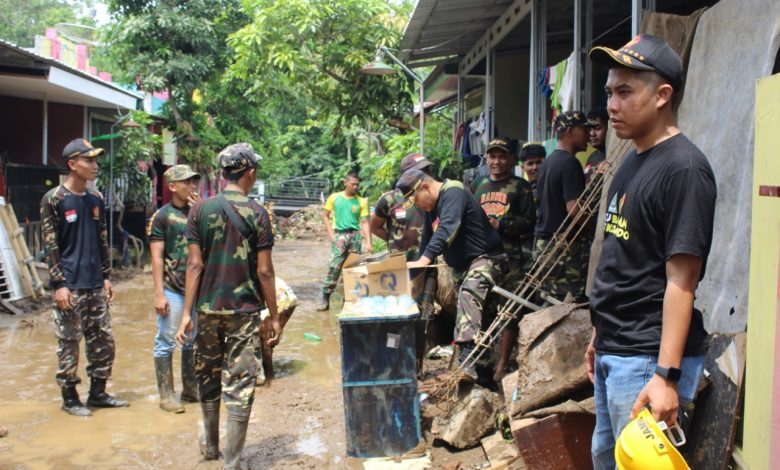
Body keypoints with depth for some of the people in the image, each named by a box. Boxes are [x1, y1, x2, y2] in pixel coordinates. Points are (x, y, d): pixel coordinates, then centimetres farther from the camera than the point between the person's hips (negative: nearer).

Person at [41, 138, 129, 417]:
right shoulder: (54, 200, -8)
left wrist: (106, 276, 12)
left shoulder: (96, 199, 10)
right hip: (70, 286, -6)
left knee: (104, 341, 10)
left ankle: (97, 393, 23)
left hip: (95, 285, 6)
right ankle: (69, 398, 16)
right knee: (69, 343, 2)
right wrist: (59, 284, -14)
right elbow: (50, 245, -10)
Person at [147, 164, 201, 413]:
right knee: (166, 342, 1)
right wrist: (159, 293, -15)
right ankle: (166, 395, 10)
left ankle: (190, 388, 27)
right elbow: (157, 257, -10)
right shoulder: (162, 216, -7)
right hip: (172, 289, -6)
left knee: (193, 341, 15)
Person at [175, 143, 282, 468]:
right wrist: (274, 317, 0)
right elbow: (264, 271, -7)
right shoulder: (257, 213, -6)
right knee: (239, 386, 2)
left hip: (208, 308, 3)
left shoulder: (200, 210, 0)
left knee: (208, 378, 19)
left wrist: (187, 312, 0)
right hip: (244, 310, -3)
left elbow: (195, 264, -3)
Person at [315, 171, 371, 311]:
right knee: (334, 266, -10)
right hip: (339, 235, -2)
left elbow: (365, 223, 2)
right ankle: (325, 298, -5)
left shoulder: (361, 202, 5)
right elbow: (325, 216, 9)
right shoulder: (334, 198, 3)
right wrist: (331, 233, -2)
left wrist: (368, 242, -7)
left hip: (355, 235, 2)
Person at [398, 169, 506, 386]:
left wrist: (423, 261, -39)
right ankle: (483, 374, 11)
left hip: (485, 258, -10)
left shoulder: (453, 193, -16)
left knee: (469, 294, -34)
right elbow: (427, 238, 20)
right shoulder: (431, 207, 13)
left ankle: (469, 358, -49)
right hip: (461, 266, 10)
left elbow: (447, 229, -31)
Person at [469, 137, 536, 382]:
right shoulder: (479, 184, 18)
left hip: (510, 258, -4)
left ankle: (502, 364, 5)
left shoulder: (521, 186, 4)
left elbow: (529, 223, -4)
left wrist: (500, 224, -13)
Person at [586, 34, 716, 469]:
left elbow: (681, 280, -21)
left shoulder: (683, 168, -17)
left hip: (648, 359, -9)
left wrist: (667, 375, -23)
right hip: (613, 352, 9)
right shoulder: (633, 162, 11)